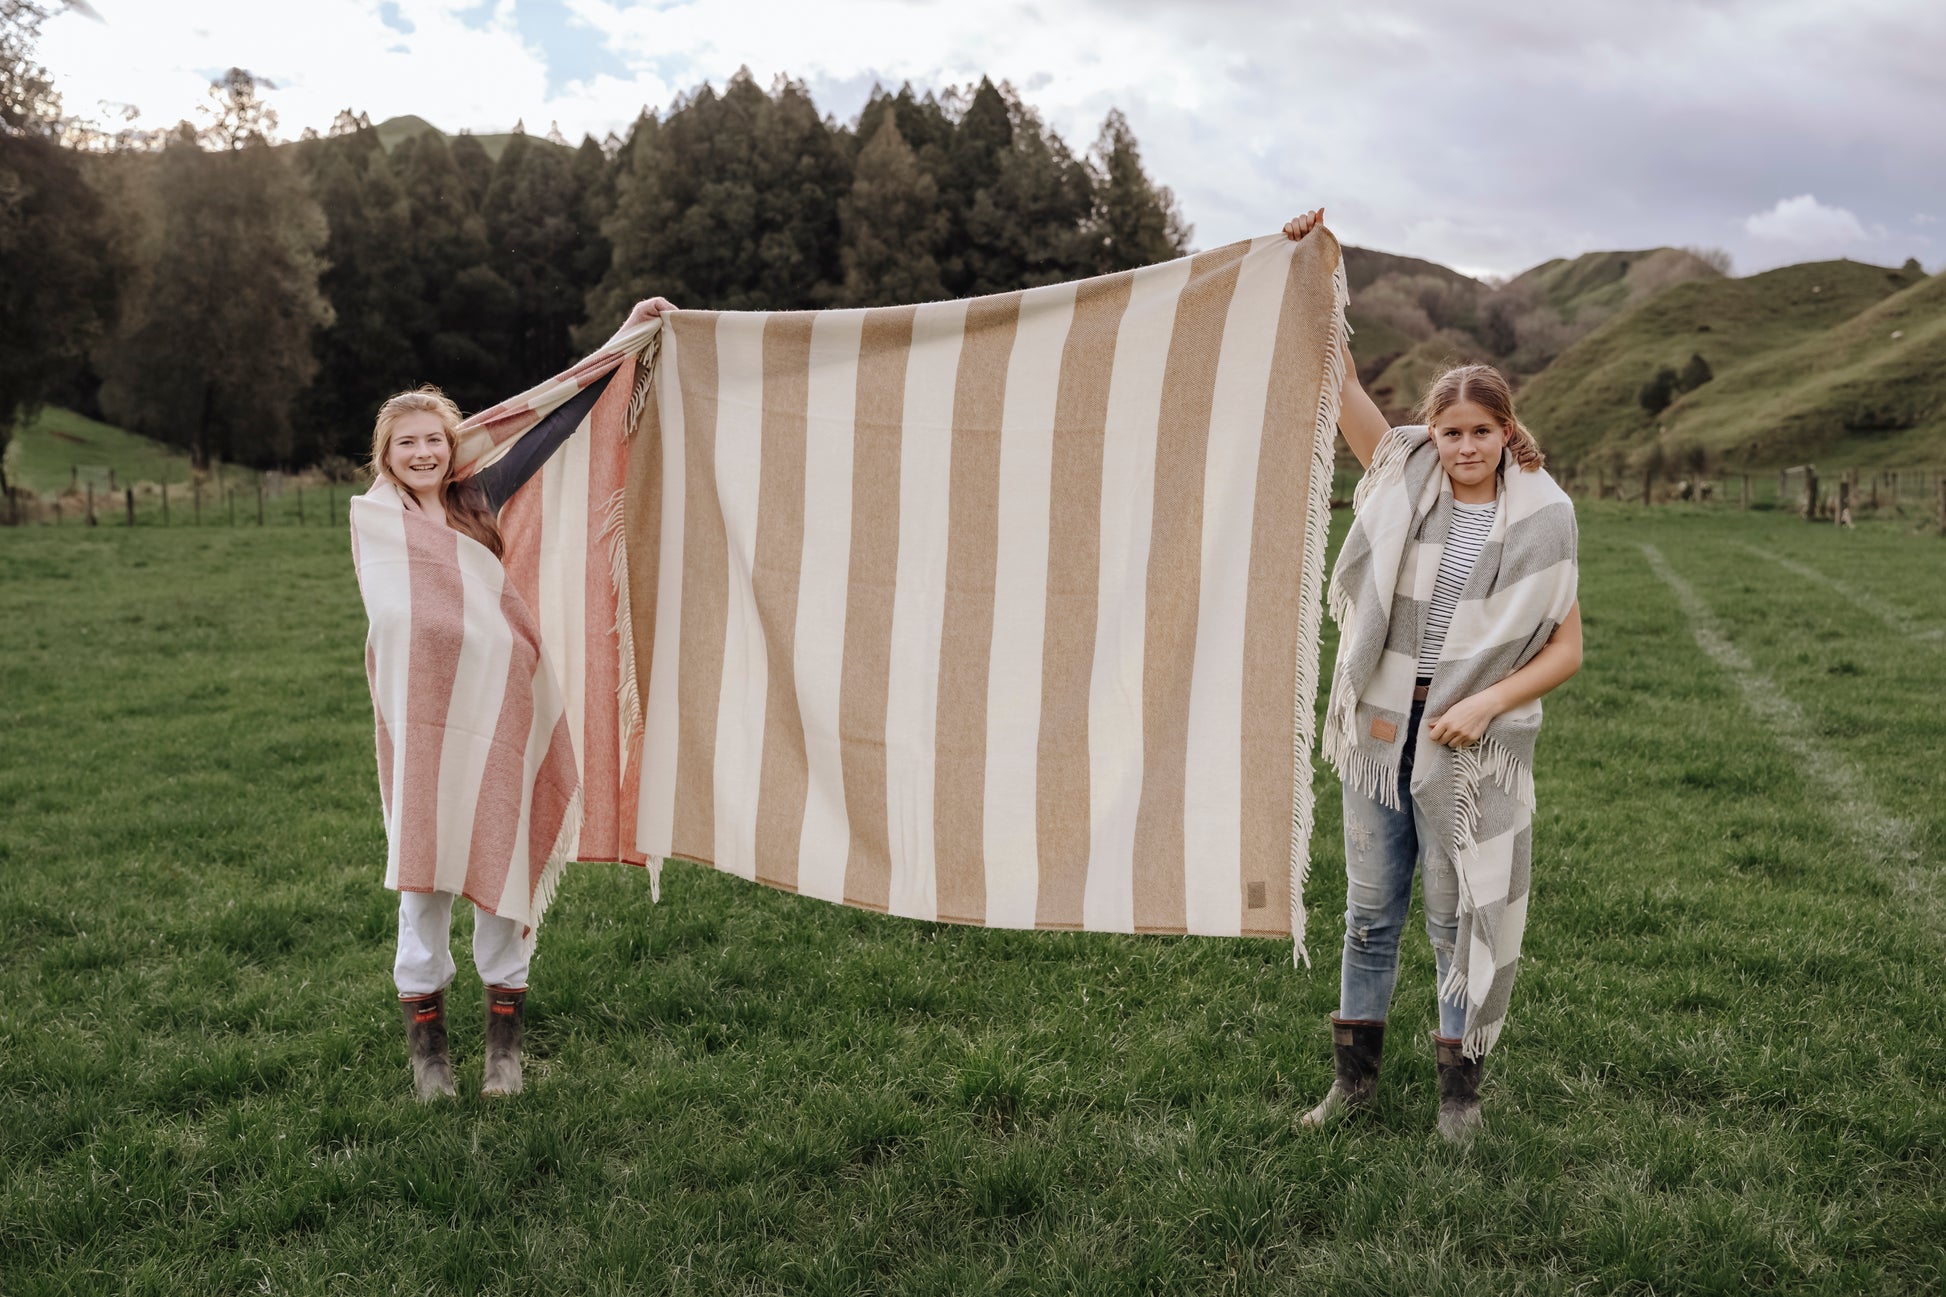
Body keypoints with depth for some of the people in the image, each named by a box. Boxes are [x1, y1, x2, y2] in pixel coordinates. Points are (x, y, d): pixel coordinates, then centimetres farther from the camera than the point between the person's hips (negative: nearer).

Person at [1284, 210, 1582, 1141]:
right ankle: (1355, 1073, 28)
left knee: (1462, 921, 8)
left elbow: (1566, 650, -3)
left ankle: (1459, 1084, 26)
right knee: (1369, 910, 13)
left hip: (1468, 752, -2)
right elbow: (1341, 384, -5)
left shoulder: (1537, 524, -5)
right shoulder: (1404, 481, 0)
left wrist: (1488, 703, -16)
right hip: (1378, 733, 3)